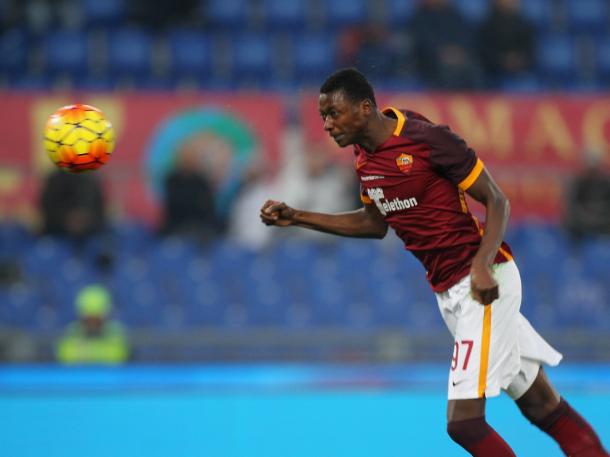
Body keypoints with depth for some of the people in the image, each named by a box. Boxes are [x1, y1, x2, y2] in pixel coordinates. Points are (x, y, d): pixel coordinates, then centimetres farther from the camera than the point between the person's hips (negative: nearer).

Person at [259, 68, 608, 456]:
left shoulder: (428, 138, -17)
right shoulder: (364, 158, 7)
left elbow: (497, 201, -13)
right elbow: (375, 223, 23)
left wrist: (483, 265, -27)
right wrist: (296, 217, 16)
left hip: (482, 284, -8)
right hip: (449, 293, 8)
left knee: (464, 421, -15)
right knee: (542, 406, 10)